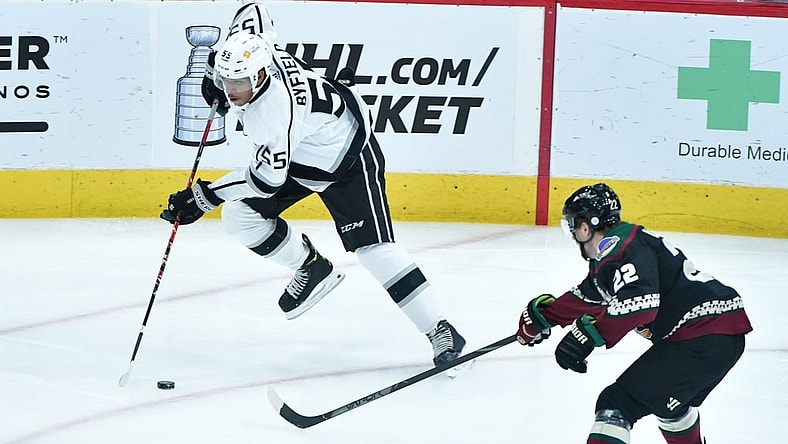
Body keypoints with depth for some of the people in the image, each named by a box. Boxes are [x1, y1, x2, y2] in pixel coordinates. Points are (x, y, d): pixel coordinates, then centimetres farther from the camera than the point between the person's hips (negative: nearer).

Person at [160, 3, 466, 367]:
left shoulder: (276, 108, -40)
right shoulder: (251, 53, -20)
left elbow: (267, 178, -35)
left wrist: (205, 197, -31)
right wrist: (216, 69, 0)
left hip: (347, 157, -9)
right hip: (300, 153, 9)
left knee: (373, 248, -18)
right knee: (239, 216, 1)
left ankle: (439, 331, -13)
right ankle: (313, 268, 21)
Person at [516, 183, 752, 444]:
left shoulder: (620, 247, -12)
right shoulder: (611, 250, 20)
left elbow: (640, 303, -28)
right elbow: (589, 296, 35)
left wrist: (589, 334, -30)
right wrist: (545, 314, 42)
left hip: (703, 340, -11)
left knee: (619, 404, -12)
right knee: (670, 402, 35)